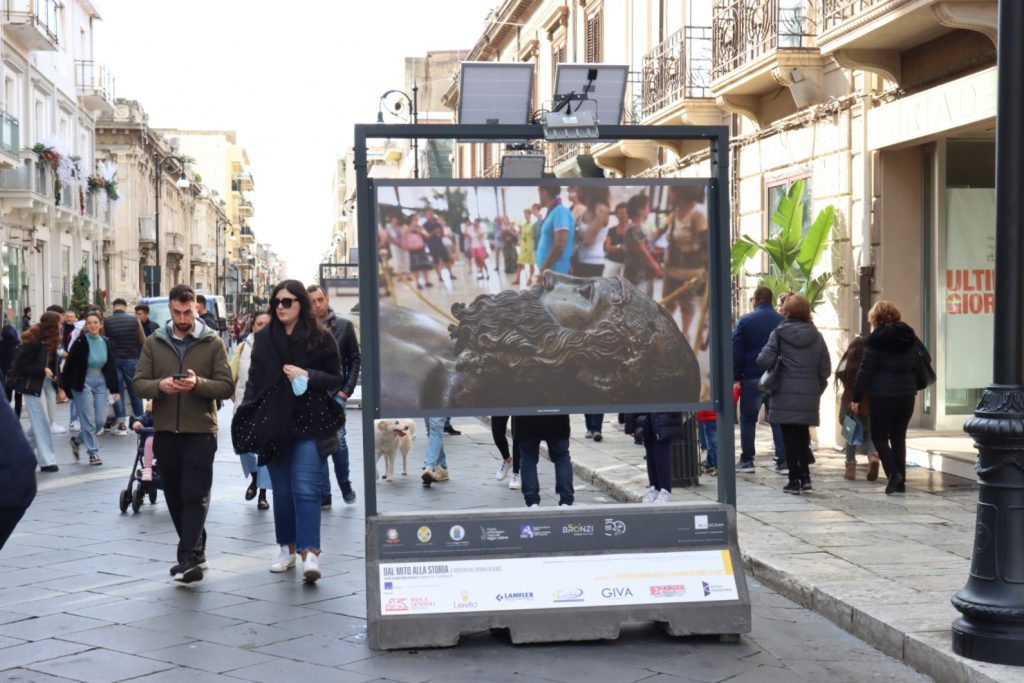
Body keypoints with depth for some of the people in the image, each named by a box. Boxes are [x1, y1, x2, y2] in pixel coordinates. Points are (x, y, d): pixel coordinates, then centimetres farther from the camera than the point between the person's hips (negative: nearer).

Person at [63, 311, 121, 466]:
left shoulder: (107, 343, 4)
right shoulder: (80, 343, -10)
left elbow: (112, 367, 9)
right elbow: (69, 366, -7)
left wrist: (115, 389, 6)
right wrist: (64, 388, -8)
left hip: (100, 382, 5)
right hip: (83, 382, -5)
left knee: (100, 420, 3)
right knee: (89, 420, -4)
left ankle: (77, 439, 27)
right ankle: (93, 453, 7)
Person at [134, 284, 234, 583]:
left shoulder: (213, 343, 1)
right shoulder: (154, 343, 8)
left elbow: (226, 387, -4)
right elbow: (139, 383, 4)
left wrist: (198, 383, -23)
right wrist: (160, 385, -17)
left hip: (200, 431, -3)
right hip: (165, 432, 4)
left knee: (195, 496, -8)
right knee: (174, 496, 12)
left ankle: (188, 559, -10)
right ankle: (195, 551, 26)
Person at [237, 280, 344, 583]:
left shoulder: (320, 338, -2)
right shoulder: (264, 338, 8)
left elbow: (336, 380, 1)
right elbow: (254, 381, 11)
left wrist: (307, 376, -15)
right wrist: (246, 416, 0)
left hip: (309, 425, -4)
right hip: (273, 426, 4)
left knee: (306, 489, -11)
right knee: (281, 490, 11)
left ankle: (310, 553, -14)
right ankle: (287, 548, 22)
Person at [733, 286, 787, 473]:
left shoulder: (744, 321, -4)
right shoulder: (782, 321, 4)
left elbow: (736, 351, -6)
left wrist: (736, 376, -1)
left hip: (752, 378, -2)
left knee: (748, 419, 8)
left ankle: (747, 460, 7)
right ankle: (783, 461, 1)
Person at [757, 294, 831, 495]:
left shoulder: (779, 333, -6)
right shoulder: (816, 336, 5)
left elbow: (765, 360, -14)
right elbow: (826, 369, 3)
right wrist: (818, 389, 14)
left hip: (785, 395, -3)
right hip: (809, 396, 3)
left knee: (790, 438, 3)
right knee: (803, 436, 18)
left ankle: (794, 480, 4)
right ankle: (805, 476, 15)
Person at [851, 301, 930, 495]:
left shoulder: (876, 339, -9)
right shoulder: (909, 336, 6)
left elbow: (866, 370, -9)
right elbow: (926, 359, 13)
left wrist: (856, 397, -6)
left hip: (882, 395, -5)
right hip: (907, 394, 5)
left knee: (879, 436, 5)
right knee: (899, 437, 12)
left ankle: (893, 473, -14)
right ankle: (901, 480, 9)